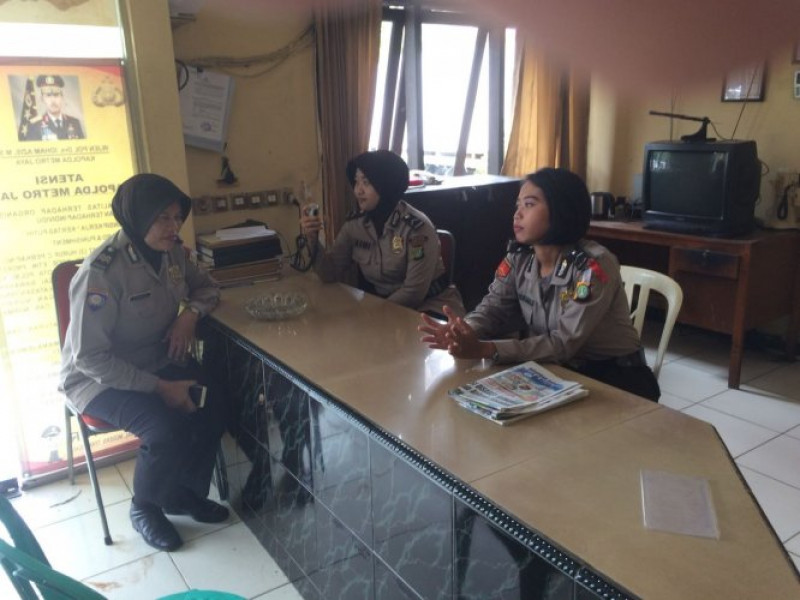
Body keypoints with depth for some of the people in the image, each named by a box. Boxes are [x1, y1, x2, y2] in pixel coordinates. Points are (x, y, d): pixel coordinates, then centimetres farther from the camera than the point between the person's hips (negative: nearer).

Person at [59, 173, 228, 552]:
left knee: (212, 409, -16)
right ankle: (144, 507, 3)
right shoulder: (100, 272, -27)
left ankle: (186, 493, 10)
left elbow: (206, 286, 12)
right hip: (98, 378, -6)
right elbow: (90, 357, -25)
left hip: (156, 361, 7)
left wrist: (191, 312, -12)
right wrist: (159, 387, -26)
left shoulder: (172, 251, -6)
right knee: (168, 428, -29)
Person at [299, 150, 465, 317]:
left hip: (428, 306, -5)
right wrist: (313, 239, -17)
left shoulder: (416, 227, -19)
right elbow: (331, 274, -3)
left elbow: (414, 292, -18)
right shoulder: (354, 224, -2)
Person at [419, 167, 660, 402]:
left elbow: (565, 342, -29)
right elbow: (493, 307, -10)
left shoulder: (594, 266, -23)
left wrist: (484, 349, -39)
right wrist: (464, 332, -34)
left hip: (615, 377, -5)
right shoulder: (519, 257, -3)